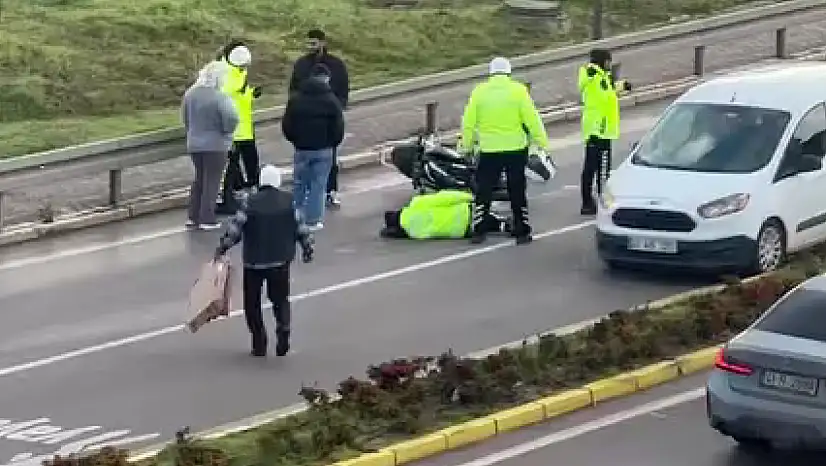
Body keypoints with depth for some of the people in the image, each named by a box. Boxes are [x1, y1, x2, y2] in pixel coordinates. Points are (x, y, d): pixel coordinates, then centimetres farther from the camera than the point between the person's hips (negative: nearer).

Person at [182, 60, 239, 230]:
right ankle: (207, 219, 5)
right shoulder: (219, 97, -20)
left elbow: (185, 116, 11)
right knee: (211, 181, 5)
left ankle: (193, 216, 20)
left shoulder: (190, 94, 1)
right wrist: (227, 131, -10)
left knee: (199, 178, 20)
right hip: (215, 145, -6)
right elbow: (231, 118, -29)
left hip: (194, 144, 6)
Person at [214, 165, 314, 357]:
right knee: (280, 298, 17)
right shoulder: (290, 200, -1)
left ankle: (259, 345, 9)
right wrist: (307, 249, 15)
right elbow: (301, 228, 1)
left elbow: (234, 228, -7)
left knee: (252, 303, 11)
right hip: (281, 260, 2)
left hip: (254, 261, -2)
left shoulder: (249, 202, -6)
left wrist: (221, 249, 4)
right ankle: (283, 327, -11)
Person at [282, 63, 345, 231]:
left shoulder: (295, 99, 1)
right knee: (317, 186, 3)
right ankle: (312, 220, 3)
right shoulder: (331, 101, -7)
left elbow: (286, 125, 4)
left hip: (301, 148, 2)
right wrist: (333, 143, 13)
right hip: (323, 150, -2)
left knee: (299, 184, 15)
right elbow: (338, 128, -5)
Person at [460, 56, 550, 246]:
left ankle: (478, 231, 9)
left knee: (484, 192, 10)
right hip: (516, 150, 0)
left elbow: (469, 122, 1)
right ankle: (522, 232, 11)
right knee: (518, 193, 9)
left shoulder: (479, 91, -3)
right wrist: (542, 142, 2)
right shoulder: (518, 90, -7)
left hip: (489, 151, 0)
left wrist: (467, 143, 15)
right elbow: (532, 119, -7)